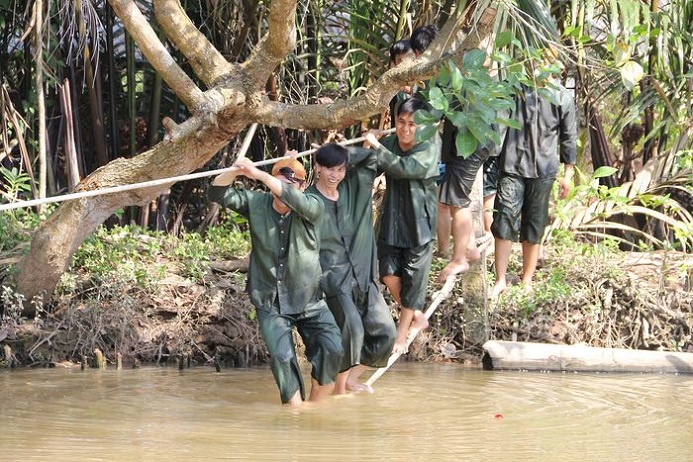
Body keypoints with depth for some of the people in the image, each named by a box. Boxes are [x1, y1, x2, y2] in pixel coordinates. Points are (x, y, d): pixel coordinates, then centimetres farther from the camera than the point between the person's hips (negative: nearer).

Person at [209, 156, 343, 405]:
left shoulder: (311, 207, -9)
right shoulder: (255, 203, -2)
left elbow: (295, 199, -31)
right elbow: (218, 194, -9)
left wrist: (258, 174, -39)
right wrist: (234, 171, -30)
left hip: (308, 299, 0)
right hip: (270, 302, 0)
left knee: (332, 350, -11)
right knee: (282, 357, -14)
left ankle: (315, 405, 9)